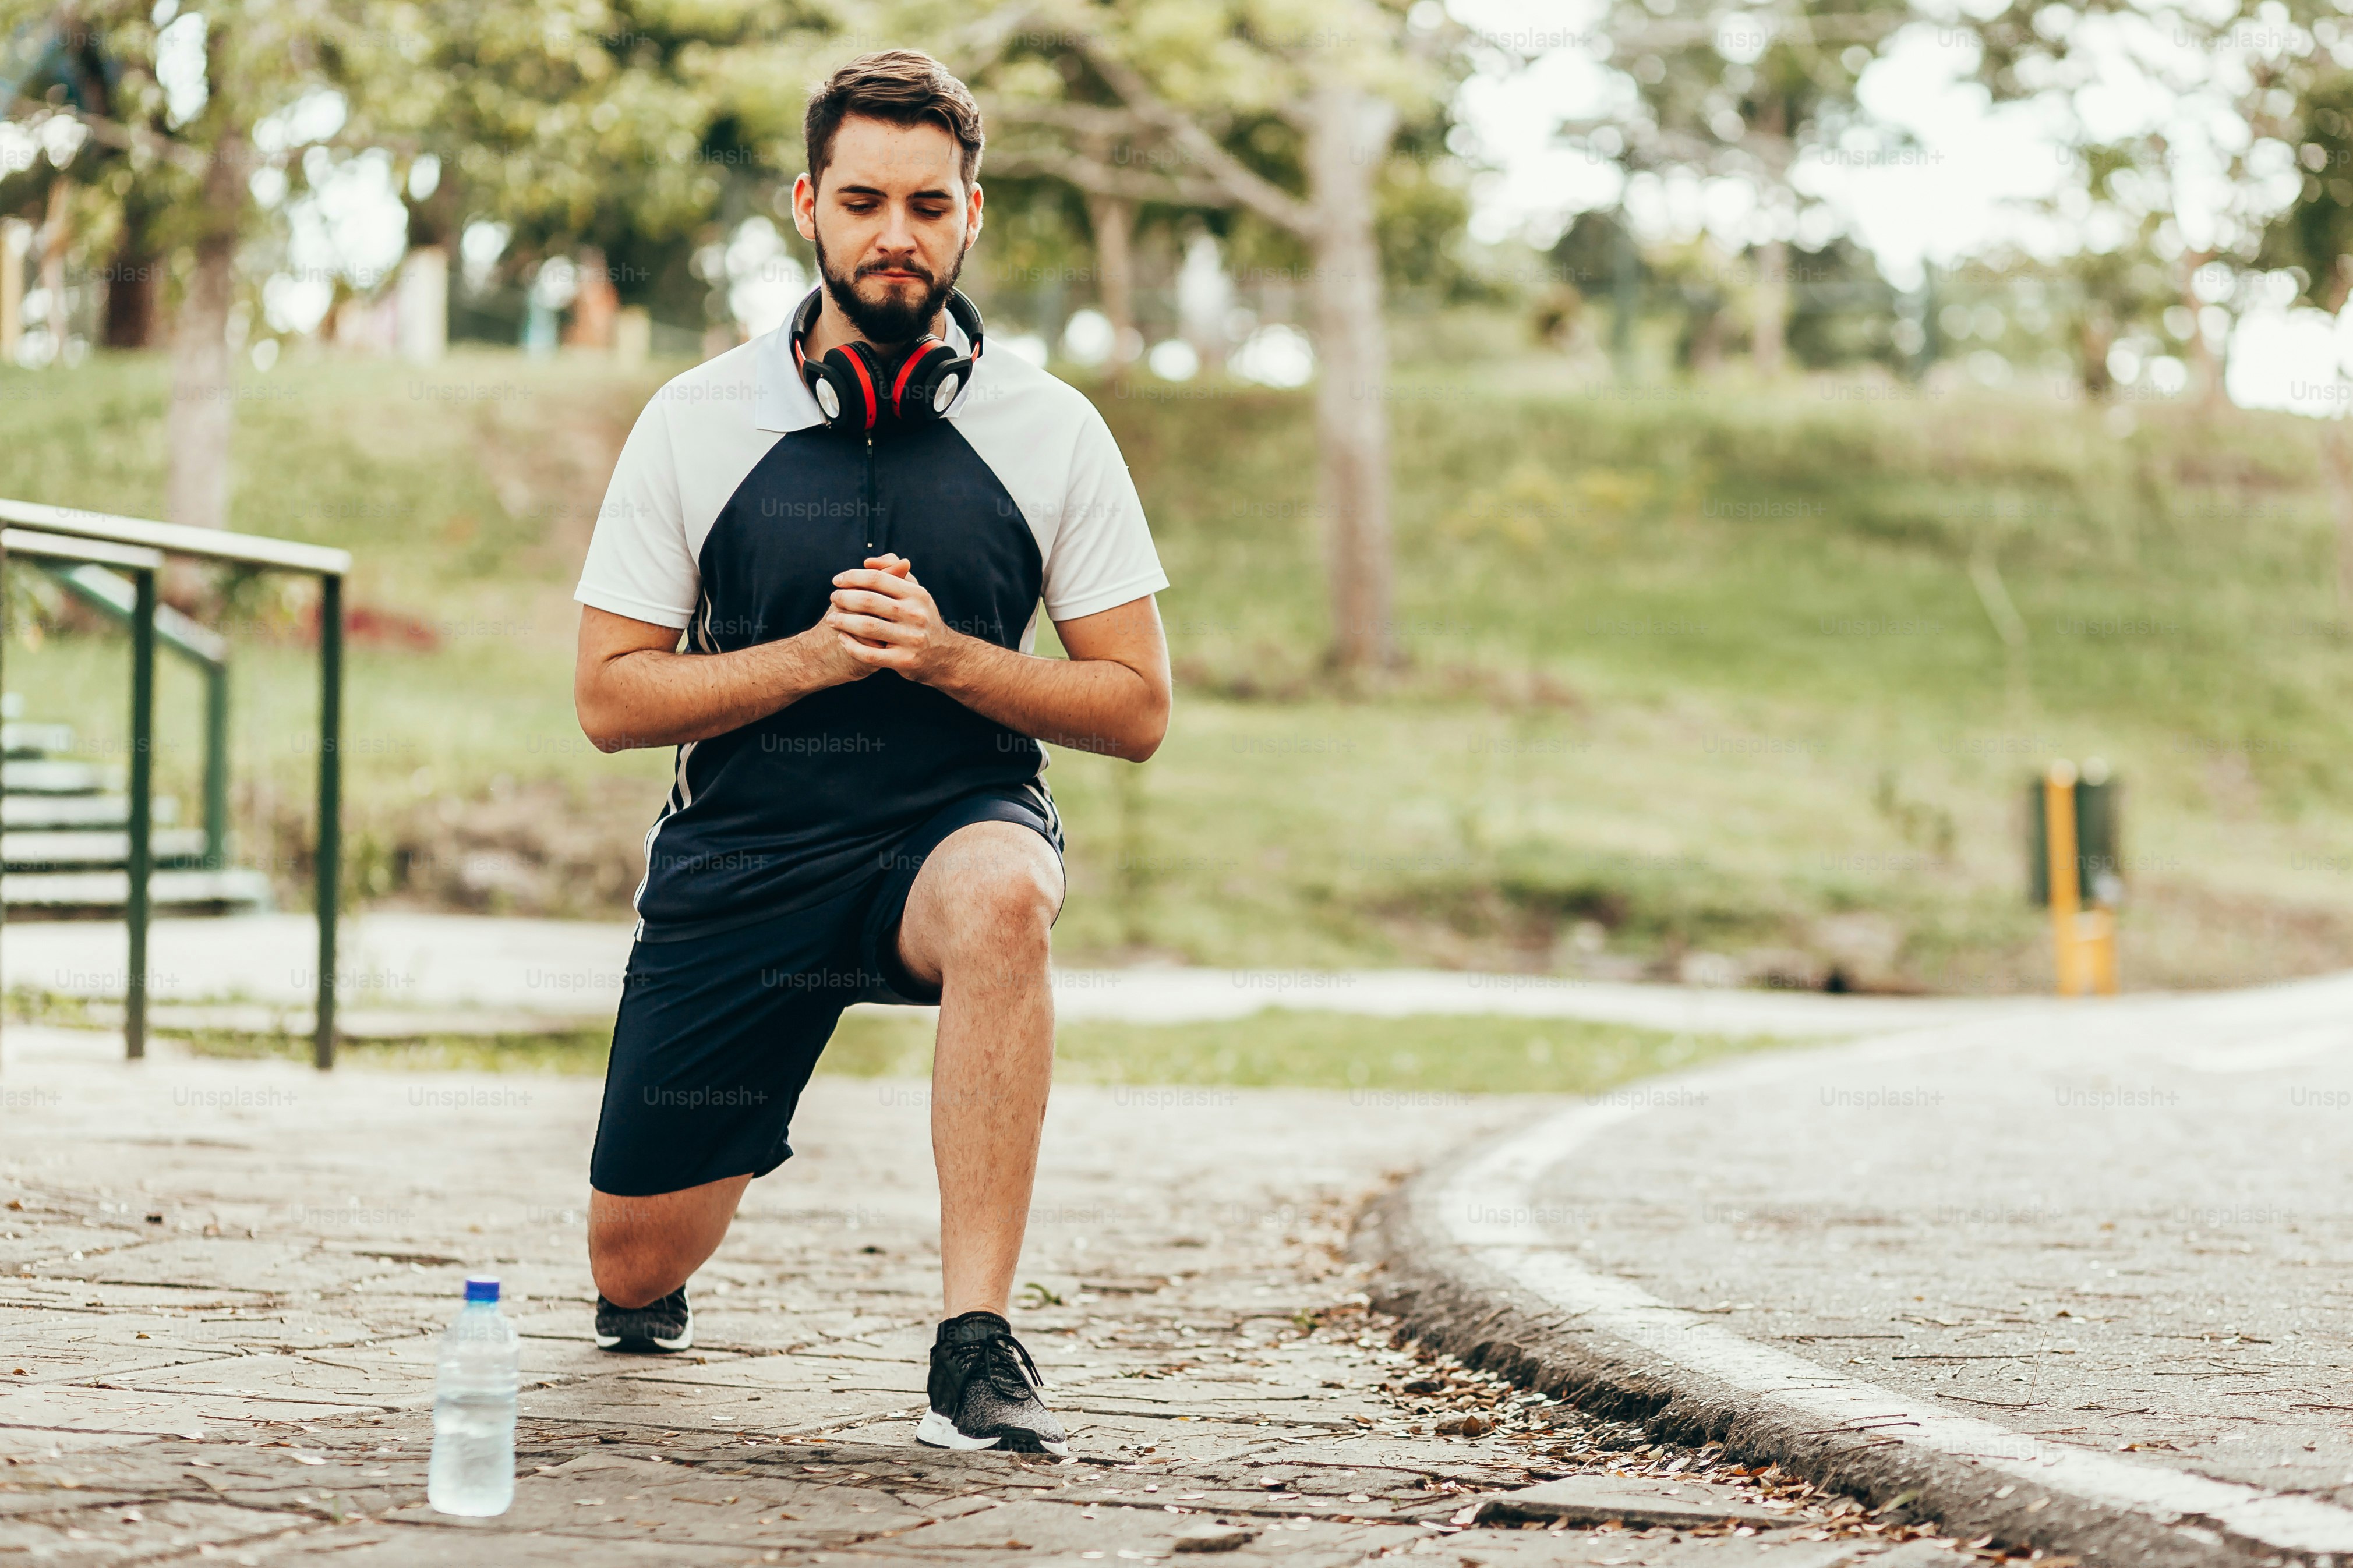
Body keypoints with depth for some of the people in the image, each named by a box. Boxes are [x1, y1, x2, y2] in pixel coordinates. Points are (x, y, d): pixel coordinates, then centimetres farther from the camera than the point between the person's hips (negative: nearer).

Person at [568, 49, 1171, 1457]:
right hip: (741, 854, 2)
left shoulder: (1051, 433, -3)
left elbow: (1137, 707, -2)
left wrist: (947, 657, -18)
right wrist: (812, 657, -17)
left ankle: (979, 1338, -33)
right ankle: (655, 1307, 45)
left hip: (958, 824, -1)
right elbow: (611, 697, -2)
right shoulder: (697, 424, -2)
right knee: (636, 1267, 3)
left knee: (1001, 894, -40)